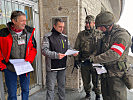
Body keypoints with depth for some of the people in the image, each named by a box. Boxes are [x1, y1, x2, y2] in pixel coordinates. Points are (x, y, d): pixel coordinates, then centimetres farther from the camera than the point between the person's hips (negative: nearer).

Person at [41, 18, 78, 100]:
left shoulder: (65, 37, 11)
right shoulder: (48, 37, -8)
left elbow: (68, 48, 17)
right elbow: (44, 50, -16)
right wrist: (56, 55, -27)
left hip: (63, 67, 6)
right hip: (52, 67, -5)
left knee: (62, 86, 18)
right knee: (51, 88, 3)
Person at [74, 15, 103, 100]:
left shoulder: (99, 34, -1)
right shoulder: (81, 34, 6)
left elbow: (100, 48, -8)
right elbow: (77, 48, 9)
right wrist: (76, 59, 2)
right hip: (83, 62, 2)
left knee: (96, 80, 9)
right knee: (86, 80, 14)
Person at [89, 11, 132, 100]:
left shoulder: (122, 35, -17)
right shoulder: (107, 35, 12)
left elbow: (114, 54, -29)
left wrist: (93, 60, -28)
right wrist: (91, 57, 2)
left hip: (116, 75, -8)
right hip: (105, 73, 8)